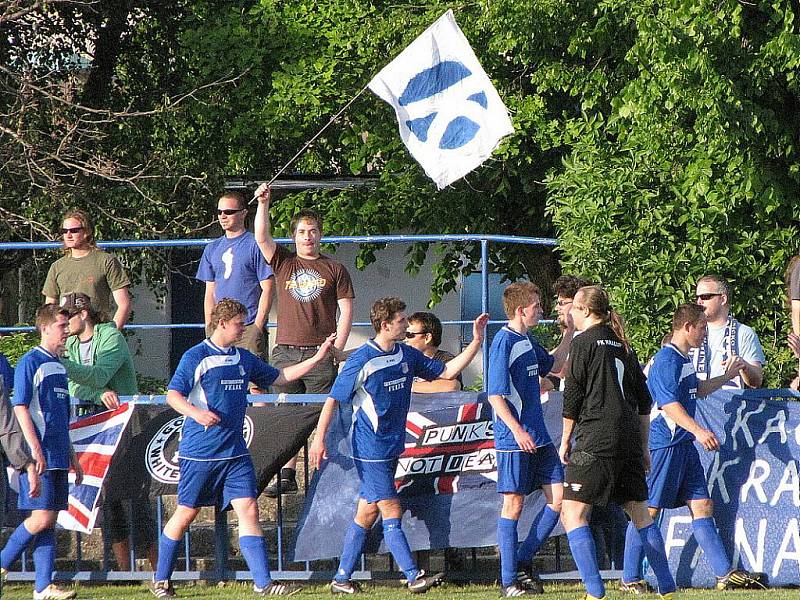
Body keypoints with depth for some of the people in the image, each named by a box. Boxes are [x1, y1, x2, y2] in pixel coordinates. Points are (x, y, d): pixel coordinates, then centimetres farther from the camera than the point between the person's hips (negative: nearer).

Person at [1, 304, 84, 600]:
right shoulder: (30, 362, -7)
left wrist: (73, 457, 23)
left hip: (57, 456, 8)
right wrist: (35, 450, -21)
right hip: (38, 456, -8)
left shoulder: (58, 365, 17)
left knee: (49, 521, 4)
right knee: (41, 518, -12)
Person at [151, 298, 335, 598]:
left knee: (248, 509, -6)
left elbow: (278, 377, 24)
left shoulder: (244, 359, 13)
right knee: (186, 513, 4)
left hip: (235, 451, 5)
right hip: (199, 451, -5)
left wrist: (316, 359, 18)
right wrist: (195, 413, -30)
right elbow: (172, 395, -11)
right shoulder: (196, 357, -7)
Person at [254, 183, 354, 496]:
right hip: (286, 351, 2)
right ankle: (286, 476, 5)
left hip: (320, 353, -2)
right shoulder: (283, 263, 11)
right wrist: (263, 204, -14)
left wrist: (336, 349, -4)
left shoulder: (334, 269, 7)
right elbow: (262, 238, -3)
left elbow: (346, 312, 6)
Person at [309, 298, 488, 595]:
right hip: (370, 450, -8)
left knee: (367, 515, 10)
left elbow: (447, 372, 13)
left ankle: (341, 579, 15)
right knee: (392, 513, -7)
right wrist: (319, 439, -15)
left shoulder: (407, 355, 8)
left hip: (392, 448, 8)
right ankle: (414, 577, -8)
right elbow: (333, 400, -11)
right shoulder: (362, 360, -14)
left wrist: (476, 342, 4)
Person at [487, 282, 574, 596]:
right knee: (514, 503, -3)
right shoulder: (504, 343, -13)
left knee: (559, 497, 4)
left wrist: (568, 334, 19)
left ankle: (522, 562, 14)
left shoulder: (528, 342, 12)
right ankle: (508, 580, 3)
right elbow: (496, 396, -17)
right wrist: (517, 431, -23)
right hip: (514, 440, -8)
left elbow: (553, 365, 29)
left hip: (538, 437, 8)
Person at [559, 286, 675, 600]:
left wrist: (565, 440, 5)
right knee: (639, 513, 15)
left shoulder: (584, 342, -3)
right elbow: (644, 401, 19)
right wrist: (643, 447, 25)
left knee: (572, 512, -5)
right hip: (629, 443, 7)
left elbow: (572, 397, -5)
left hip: (595, 441, -7)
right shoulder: (622, 346, 17)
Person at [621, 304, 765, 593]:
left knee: (702, 506, 6)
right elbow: (669, 404, -23)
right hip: (663, 446, -10)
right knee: (648, 510, -4)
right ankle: (630, 578, 1)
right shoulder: (666, 360, -15)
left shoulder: (684, 360, 16)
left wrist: (727, 376, 30)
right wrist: (699, 431, -31)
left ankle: (725, 573, 6)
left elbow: (698, 391, 34)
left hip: (684, 446, 10)